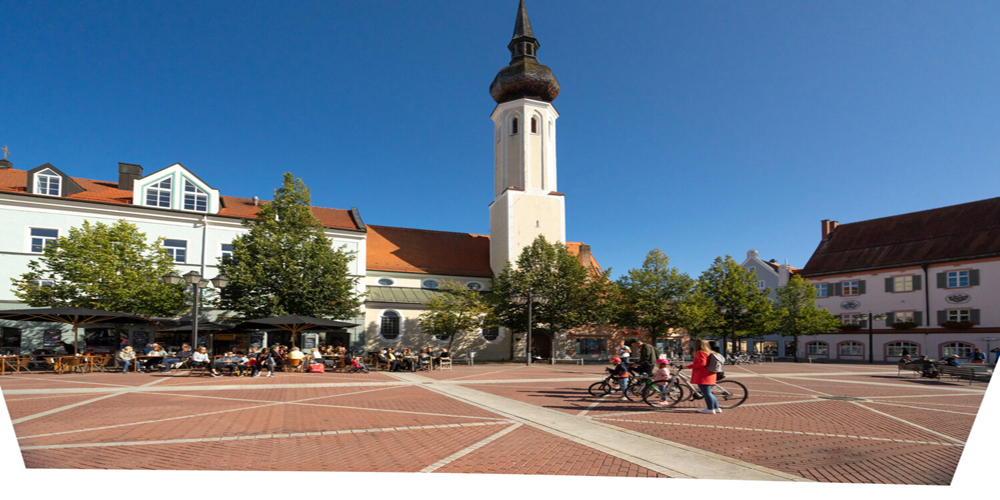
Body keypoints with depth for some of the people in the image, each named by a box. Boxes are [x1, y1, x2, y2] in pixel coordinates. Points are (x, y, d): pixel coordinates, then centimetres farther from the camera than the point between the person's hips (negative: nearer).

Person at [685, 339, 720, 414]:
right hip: (709, 376, 10)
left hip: (703, 377, -10)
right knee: (708, 393, 17)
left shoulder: (700, 352, -13)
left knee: (706, 393, -4)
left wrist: (689, 366, -20)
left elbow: (702, 363, -24)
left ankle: (710, 409, -1)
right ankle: (716, 408, 19)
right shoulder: (709, 352, 16)